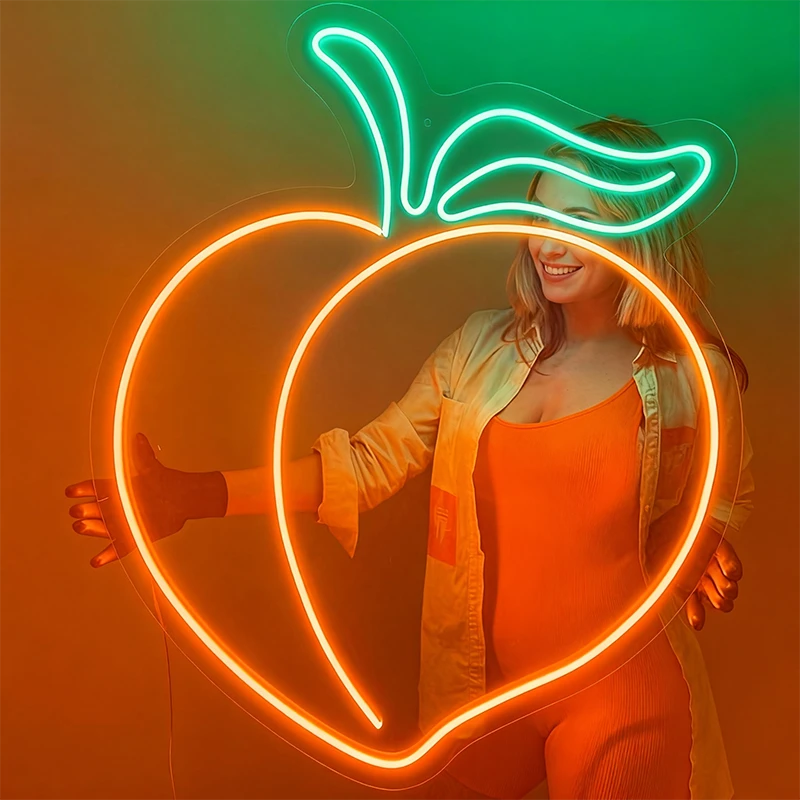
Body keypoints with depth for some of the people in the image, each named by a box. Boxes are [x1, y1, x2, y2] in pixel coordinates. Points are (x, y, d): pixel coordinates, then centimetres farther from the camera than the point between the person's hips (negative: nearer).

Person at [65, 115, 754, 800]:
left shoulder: (694, 376, -7)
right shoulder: (482, 347, -1)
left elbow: (723, 502, 9)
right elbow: (372, 460, -4)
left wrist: (706, 554, -15)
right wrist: (194, 495, -14)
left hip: (616, 692, -2)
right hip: (482, 676, 3)